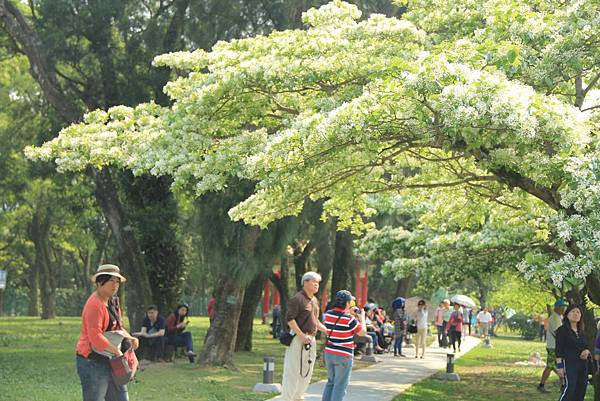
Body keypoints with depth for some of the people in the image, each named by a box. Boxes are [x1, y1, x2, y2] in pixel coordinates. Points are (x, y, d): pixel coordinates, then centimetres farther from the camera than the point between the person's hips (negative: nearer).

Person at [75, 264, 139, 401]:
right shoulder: (95, 305, -19)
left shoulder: (112, 302, 13)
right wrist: (116, 351, -19)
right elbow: (95, 337, -26)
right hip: (93, 362, -10)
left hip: (110, 361, 10)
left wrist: (129, 338, 4)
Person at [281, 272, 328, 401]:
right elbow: (289, 319, -17)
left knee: (307, 372, 13)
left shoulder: (315, 301, 17)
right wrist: (302, 336, -21)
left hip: (311, 340, 9)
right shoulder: (297, 298, -11)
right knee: (293, 370, -7)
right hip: (298, 339, -9)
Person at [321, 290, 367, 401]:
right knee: (340, 385, 0)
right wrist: (362, 317, 8)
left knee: (331, 382, 20)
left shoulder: (328, 314, 0)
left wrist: (349, 313, 20)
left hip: (329, 353, 7)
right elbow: (362, 332, -6)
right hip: (343, 356, -6)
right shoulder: (349, 319, -17)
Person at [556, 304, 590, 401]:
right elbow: (559, 350, -9)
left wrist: (587, 351, -3)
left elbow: (587, 346, 22)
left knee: (581, 391, 5)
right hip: (569, 363, -7)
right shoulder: (562, 330, -4)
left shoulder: (581, 332, 16)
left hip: (583, 364, 7)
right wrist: (559, 366, -17)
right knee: (569, 389, -17)